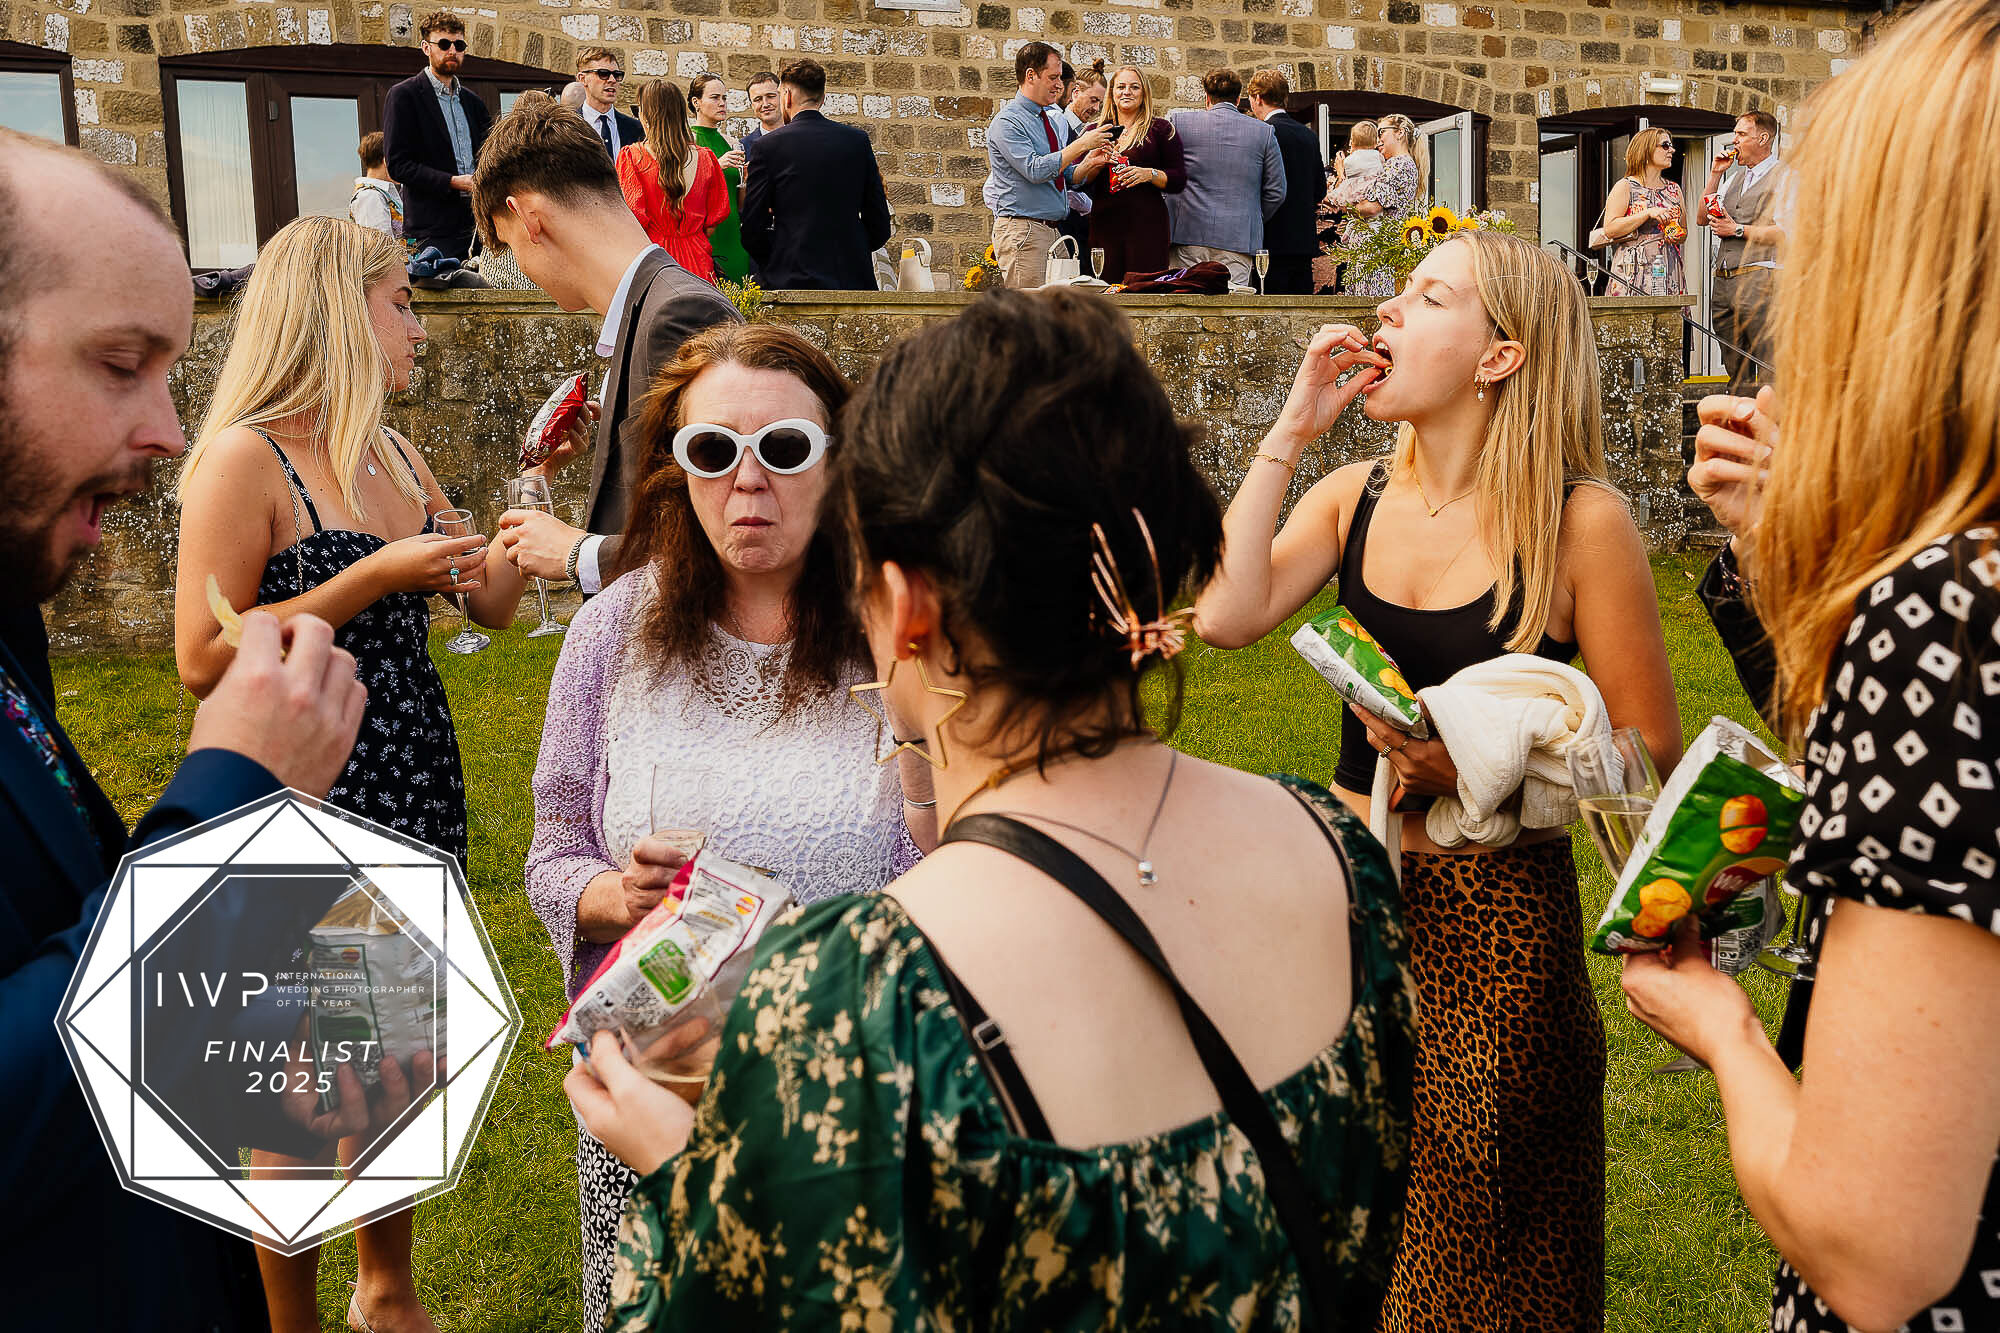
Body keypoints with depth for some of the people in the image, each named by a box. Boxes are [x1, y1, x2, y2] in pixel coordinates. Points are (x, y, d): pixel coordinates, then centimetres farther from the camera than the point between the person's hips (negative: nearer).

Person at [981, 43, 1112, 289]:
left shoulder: (1055, 121, 16)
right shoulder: (1006, 122, -9)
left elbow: (1066, 177, 19)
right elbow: (1035, 171, -21)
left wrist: (1089, 163, -1)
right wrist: (1080, 145, -16)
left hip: (1052, 229, 8)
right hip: (1022, 231, -8)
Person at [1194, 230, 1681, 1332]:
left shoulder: (1581, 521, -11)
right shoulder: (1350, 498, 2)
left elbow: (1650, 753, -10)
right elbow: (1225, 616, -14)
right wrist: (1288, 433, -11)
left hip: (1496, 919, -4)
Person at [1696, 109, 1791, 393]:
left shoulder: (1784, 176, -1)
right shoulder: (1735, 177, 22)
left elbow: (1786, 232, -12)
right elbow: (1702, 219, 19)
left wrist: (1737, 230, -7)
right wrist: (1715, 175, 11)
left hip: (1759, 279, -7)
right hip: (1723, 282, 7)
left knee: (1770, 375, -10)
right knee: (1737, 374, 11)